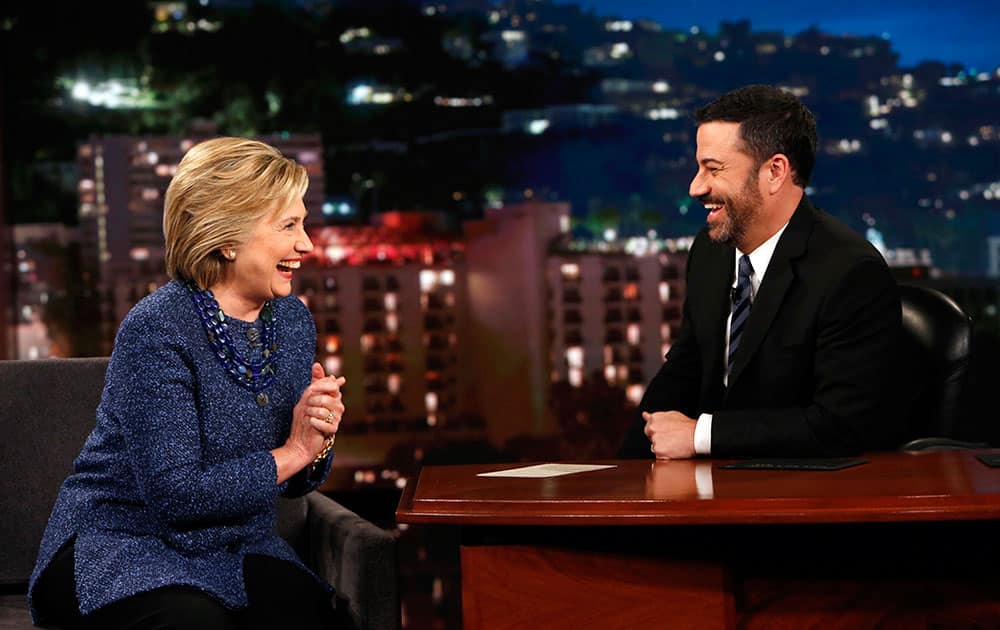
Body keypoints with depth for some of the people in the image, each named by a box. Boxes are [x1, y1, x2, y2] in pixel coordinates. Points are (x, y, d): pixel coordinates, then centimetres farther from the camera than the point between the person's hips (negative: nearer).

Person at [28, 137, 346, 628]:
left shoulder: (293, 321, 4)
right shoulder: (157, 330, -18)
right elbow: (175, 494, -22)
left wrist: (316, 445, -11)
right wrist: (290, 452, -17)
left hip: (234, 550, 5)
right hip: (118, 546, -4)